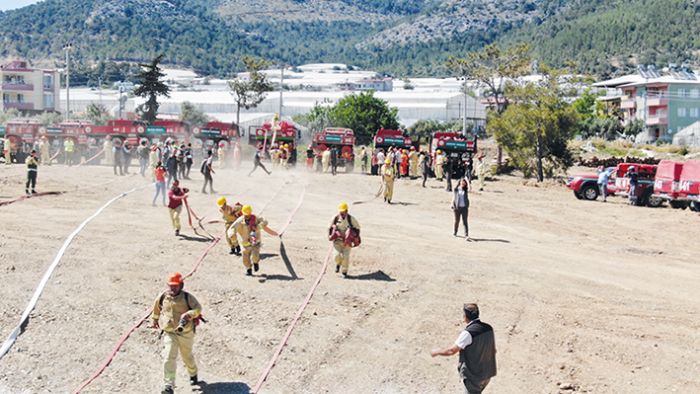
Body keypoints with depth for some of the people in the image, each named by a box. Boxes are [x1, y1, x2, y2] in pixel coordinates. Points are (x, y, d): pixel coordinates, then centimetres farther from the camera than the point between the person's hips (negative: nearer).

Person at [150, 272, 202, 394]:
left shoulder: (187, 297, -11)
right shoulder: (162, 297, -2)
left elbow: (198, 308, -17)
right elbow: (156, 308, 18)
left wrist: (189, 314, -36)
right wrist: (154, 320, 30)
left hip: (186, 333, -1)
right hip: (169, 333, 1)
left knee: (187, 356, 19)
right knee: (169, 358, -15)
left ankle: (193, 374, 49)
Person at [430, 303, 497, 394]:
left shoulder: (468, 333, -23)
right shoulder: (488, 328, -2)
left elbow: (452, 351, -20)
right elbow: (493, 350, 9)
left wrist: (437, 352, -3)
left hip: (473, 375, -7)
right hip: (487, 372, 7)